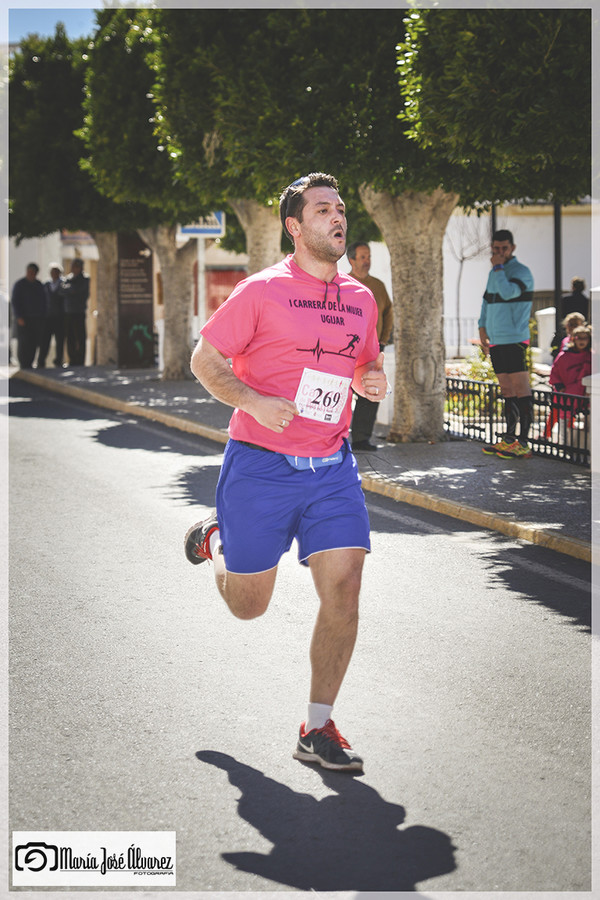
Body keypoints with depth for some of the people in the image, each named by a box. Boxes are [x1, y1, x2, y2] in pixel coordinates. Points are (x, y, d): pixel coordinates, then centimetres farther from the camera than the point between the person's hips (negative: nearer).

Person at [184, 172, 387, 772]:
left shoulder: (361, 299, 9)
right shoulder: (263, 290, -6)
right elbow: (203, 359, -3)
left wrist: (373, 381, 0)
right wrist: (254, 402, -19)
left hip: (332, 468, 4)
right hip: (260, 467, -4)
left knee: (343, 591, -9)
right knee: (247, 607, 8)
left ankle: (317, 729, 4)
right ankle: (213, 541, 43)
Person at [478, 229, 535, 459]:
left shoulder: (521, 272, -7)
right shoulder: (494, 273, 18)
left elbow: (508, 292, -24)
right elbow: (487, 300, 27)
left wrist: (498, 267, -13)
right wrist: (482, 327, 17)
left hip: (514, 341, -8)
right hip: (495, 341, 8)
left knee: (520, 390, -9)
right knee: (507, 391, 10)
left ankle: (523, 443, -11)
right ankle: (509, 439, 13)